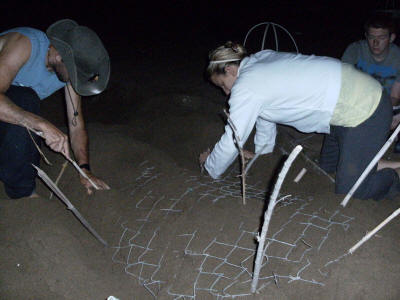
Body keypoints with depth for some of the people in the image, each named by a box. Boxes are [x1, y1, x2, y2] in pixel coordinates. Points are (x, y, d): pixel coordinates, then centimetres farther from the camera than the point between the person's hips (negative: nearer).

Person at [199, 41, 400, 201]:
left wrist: (210, 166, 9)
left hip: (364, 109, -10)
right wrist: (262, 150, 35)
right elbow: (265, 115, 24)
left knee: (347, 193, -4)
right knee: (327, 168, 21)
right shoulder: (259, 60, 10)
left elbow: (232, 141, -9)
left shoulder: (245, 86, -17)